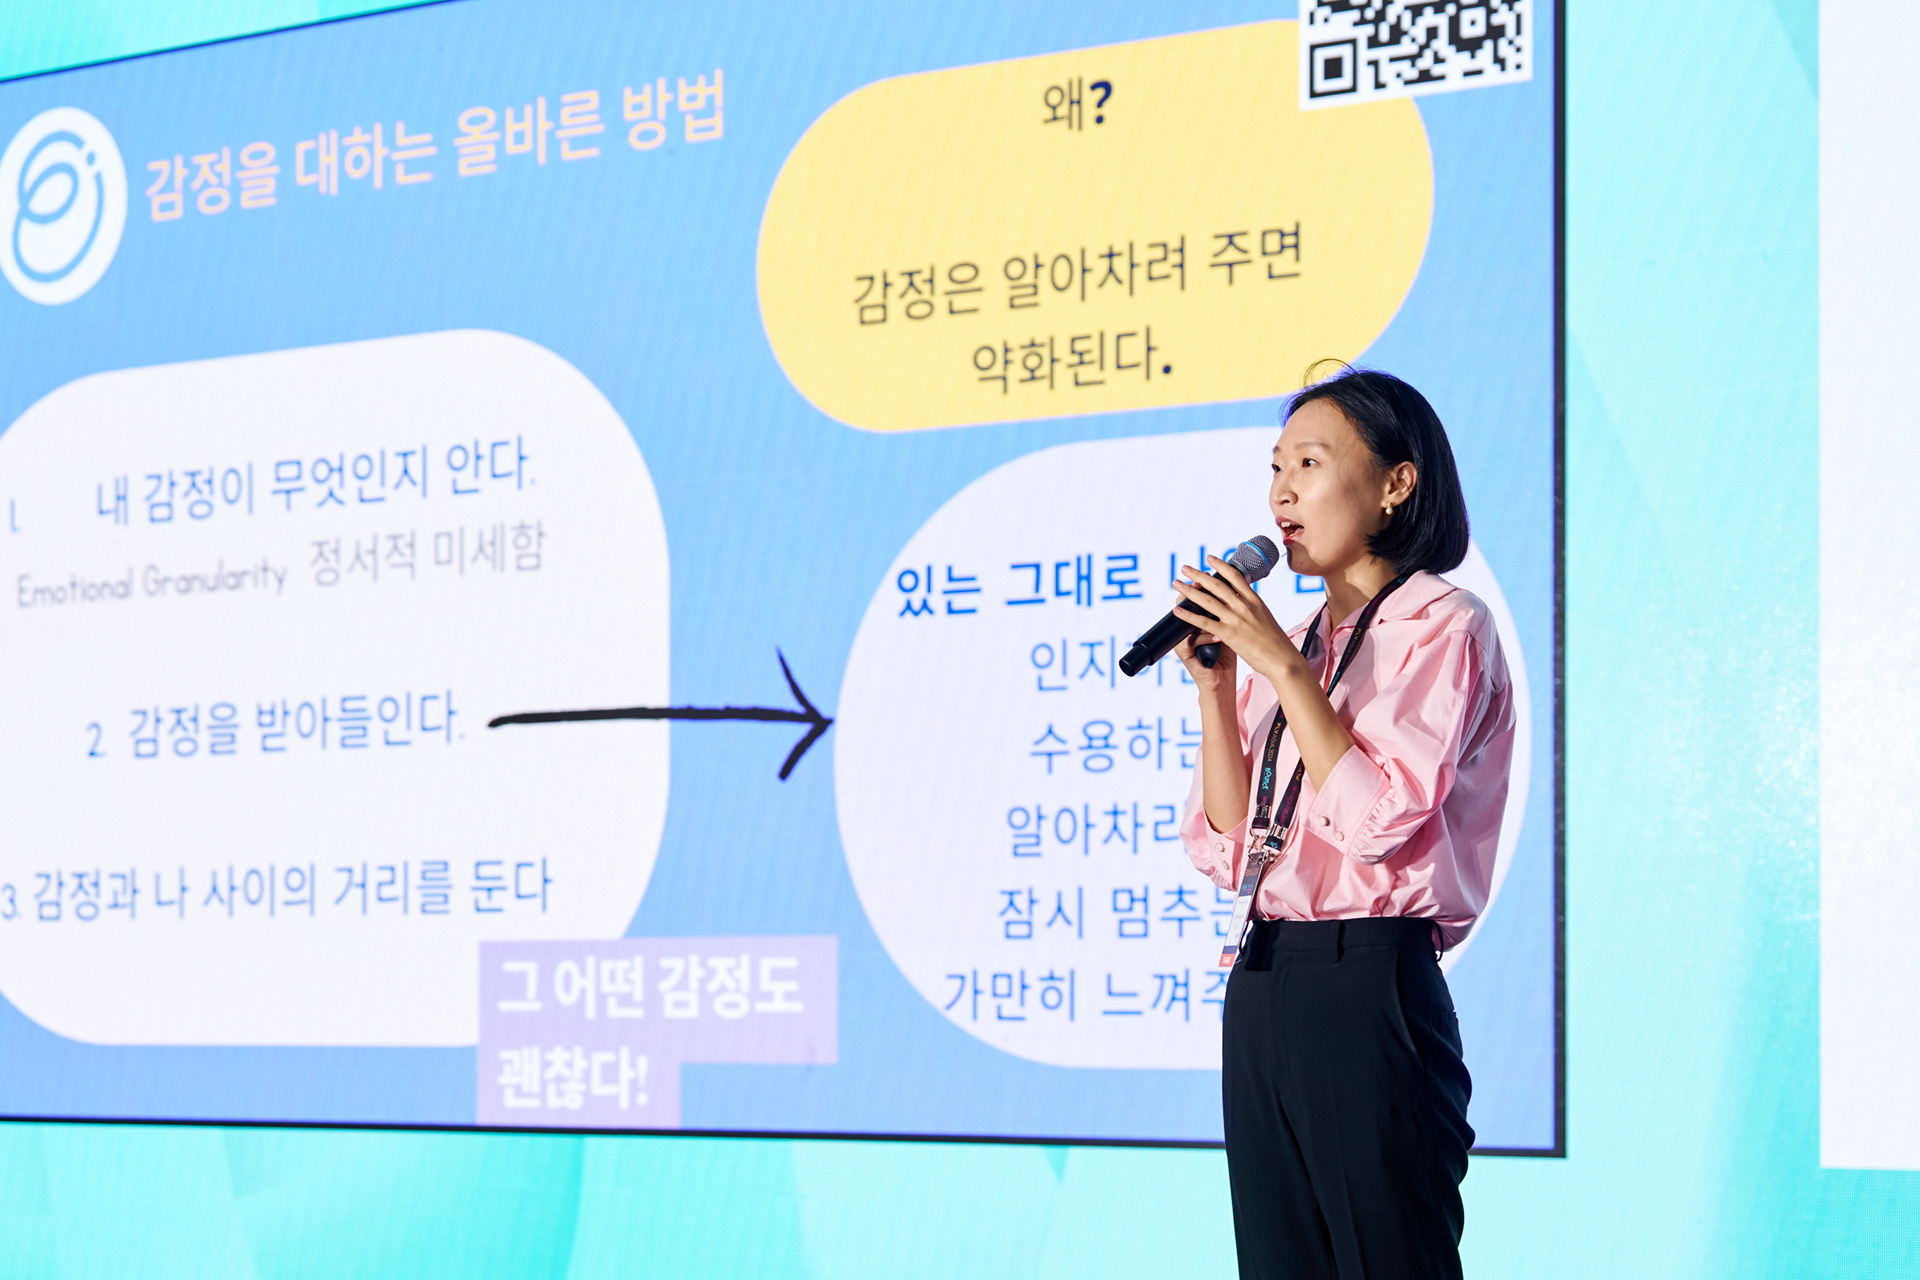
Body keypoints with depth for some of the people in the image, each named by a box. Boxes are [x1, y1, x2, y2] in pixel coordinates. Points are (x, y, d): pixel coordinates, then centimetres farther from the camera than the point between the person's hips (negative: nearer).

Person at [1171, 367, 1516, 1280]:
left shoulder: (1442, 628, -4)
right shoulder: (1293, 643, 17)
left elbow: (1380, 820, -17)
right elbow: (1229, 849, 11)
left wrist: (1285, 671, -13)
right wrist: (1215, 684, 2)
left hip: (1367, 983, -8)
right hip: (1263, 988, 8)